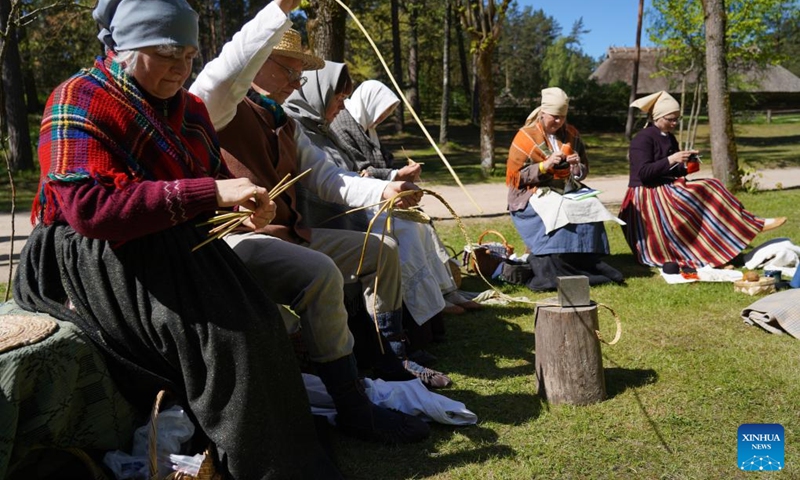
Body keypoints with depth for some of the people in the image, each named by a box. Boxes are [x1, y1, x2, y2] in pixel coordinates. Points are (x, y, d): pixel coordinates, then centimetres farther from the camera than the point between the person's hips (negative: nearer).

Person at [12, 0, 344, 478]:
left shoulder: (187, 106, 12)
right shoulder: (79, 100, -11)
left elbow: (214, 175, 22)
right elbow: (89, 208, -25)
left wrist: (244, 199, -4)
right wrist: (209, 193, -30)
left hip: (173, 249, 7)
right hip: (94, 259, -7)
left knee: (256, 320, -19)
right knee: (222, 331, -26)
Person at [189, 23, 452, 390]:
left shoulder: (285, 124, 19)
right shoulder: (217, 108, -6)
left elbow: (324, 178, 11)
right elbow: (230, 70, -30)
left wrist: (384, 191, -4)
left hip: (291, 234, 10)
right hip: (237, 239, -9)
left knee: (382, 251, 13)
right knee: (322, 273, -34)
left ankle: (392, 362, 17)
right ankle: (350, 407, -23)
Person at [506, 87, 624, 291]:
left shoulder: (571, 134, 13)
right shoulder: (526, 136, -1)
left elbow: (584, 172, 20)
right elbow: (514, 177, -6)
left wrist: (578, 166, -5)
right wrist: (545, 165, -16)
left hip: (566, 191, 5)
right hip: (534, 195, -4)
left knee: (591, 207, -25)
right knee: (557, 212, -35)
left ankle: (589, 265, -22)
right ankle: (550, 272, -32)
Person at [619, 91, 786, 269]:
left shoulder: (669, 138, 15)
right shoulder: (642, 139, -12)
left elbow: (674, 172, 20)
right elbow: (643, 173, -23)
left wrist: (685, 166, -1)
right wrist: (671, 159, -26)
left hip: (667, 189, 9)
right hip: (648, 197, -9)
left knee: (709, 189, -11)